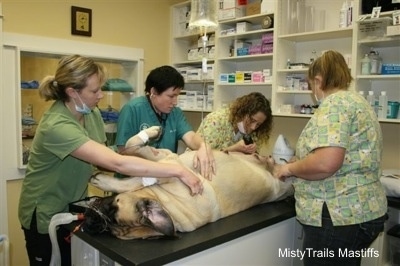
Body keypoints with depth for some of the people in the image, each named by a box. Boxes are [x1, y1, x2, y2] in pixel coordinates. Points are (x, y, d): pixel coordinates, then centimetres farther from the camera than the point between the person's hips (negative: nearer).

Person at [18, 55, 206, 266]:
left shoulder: (91, 113, -6)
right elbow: (116, 163, -40)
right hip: (45, 215, -6)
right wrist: (178, 170, -39)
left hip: (73, 207, 7)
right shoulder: (56, 126, -32)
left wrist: (142, 154, -22)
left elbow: (103, 159, -5)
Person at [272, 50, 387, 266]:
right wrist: (298, 162, 23)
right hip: (359, 212, 10)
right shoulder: (354, 100, 15)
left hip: (340, 217, -10)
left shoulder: (334, 103, -15)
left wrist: (288, 168, -12)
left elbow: (326, 163, -29)